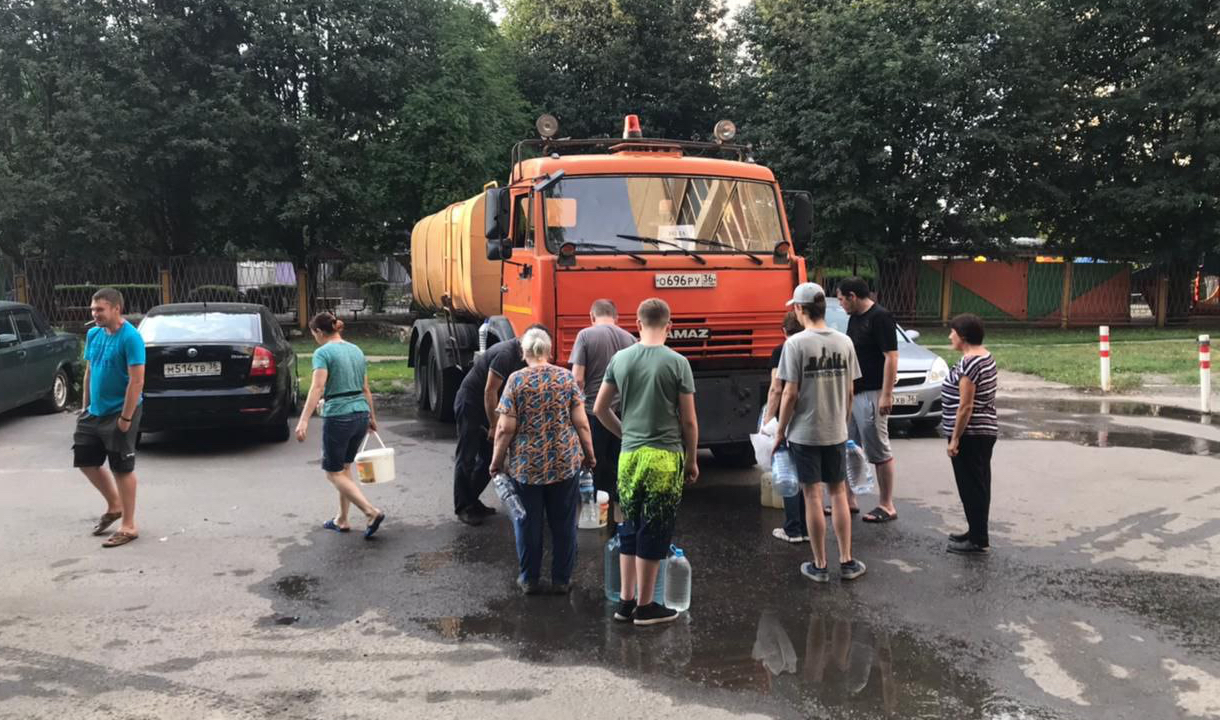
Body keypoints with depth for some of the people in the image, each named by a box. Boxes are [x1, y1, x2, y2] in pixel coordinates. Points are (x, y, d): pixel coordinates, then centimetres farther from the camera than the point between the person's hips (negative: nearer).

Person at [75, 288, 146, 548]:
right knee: (85, 460, 14)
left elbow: (137, 381, -21)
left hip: (119, 414, -8)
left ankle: (128, 526, 13)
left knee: (122, 469, 0)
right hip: (94, 412, 8)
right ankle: (114, 506, 35)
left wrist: (126, 418, -21)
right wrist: (85, 406, 11)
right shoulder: (93, 334, 5)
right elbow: (89, 372, 15)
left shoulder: (130, 338, -19)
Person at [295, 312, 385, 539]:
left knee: (334, 473, 4)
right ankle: (342, 520, 26)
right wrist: (372, 417, 28)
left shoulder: (323, 352, -9)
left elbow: (317, 387, -21)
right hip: (361, 414, 7)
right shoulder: (356, 351, 12)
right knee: (344, 468, 20)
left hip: (338, 416, -7)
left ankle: (371, 512, -10)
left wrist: (304, 420, -27)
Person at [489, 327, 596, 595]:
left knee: (528, 523, 13)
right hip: (565, 462, 1)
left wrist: (497, 461, 4)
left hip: (526, 465, -1)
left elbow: (505, 428, -8)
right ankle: (561, 579, 20)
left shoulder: (516, 380, -6)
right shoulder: (567, 377, -1)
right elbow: (581, 423, -2)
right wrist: (589, 455, 10)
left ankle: (529, 579, 22)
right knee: (563, 523, 13)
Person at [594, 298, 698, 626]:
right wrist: (692, 460, 7)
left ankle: (626, 602, 21)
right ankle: (645, 606, 12)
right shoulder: (677, 363, -8)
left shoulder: (620, 359, 3)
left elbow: (600, 409, 9)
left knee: (630, 529, 15)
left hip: (629, 455, 4)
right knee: (655, 532, 4)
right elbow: (688, 420, -5)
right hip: (665, 457, -4)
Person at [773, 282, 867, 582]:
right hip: (836, 432, 4)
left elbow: (790, 394, -14)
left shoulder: (796, 343, -14)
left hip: (804, 433, -4)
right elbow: (849, 392, 5)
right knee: (838, 493, 14)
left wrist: (780, 431, -3)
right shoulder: (844, 342, 0)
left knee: (813, 496, 4)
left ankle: (820, 566, 12)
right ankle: (846, 561, 18)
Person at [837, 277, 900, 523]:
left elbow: (891, 357, -18)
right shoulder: (854, 318, 13)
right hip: (851, 394, 9)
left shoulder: (880, 317, -14)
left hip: (871, 395, -9)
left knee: (879, 451, -3)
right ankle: (849, 500, 22)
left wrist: (887, 394, -22)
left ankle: (887, 506, 5)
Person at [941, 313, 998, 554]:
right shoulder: (987, 357, 11)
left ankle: (978, 540, 5)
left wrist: (955, 438, -16)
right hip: (986, 430, 10)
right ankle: (977, 532, 28)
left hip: (970, 434, -10)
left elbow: (965, 406, -21)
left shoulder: (969, 362, -19)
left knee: (971, 487, -2)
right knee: (979, 485, 17)